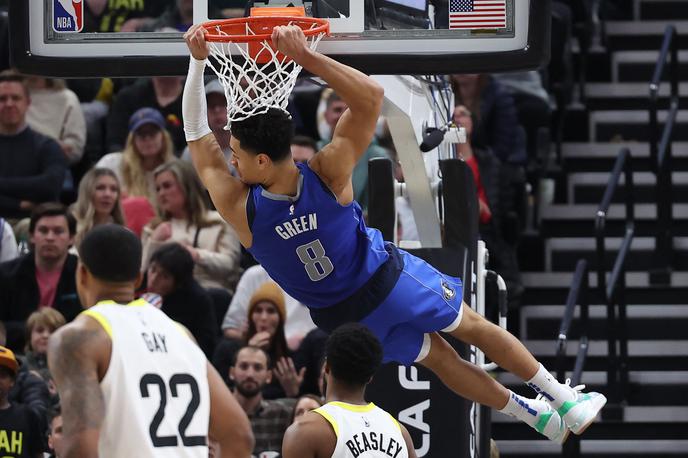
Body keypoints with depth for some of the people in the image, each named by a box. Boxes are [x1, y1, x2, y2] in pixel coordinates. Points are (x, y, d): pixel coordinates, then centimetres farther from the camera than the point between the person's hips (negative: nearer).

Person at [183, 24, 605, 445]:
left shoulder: (241, 211, -28)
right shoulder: (328, 175, -31)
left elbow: (197, 136, -18)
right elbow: (371, 97, -30)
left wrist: (198, 61, -19)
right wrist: (305, 56, -38)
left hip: (340, 316, 2)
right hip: (387, 281, -2)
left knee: (436, 355, 23)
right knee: (473, 327, 21)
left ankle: (534, 415, 36)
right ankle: (564, 400, 31)